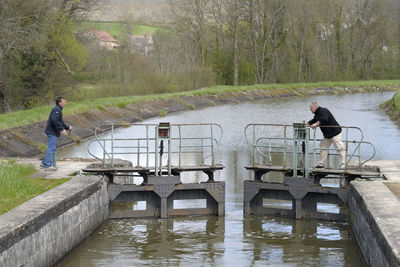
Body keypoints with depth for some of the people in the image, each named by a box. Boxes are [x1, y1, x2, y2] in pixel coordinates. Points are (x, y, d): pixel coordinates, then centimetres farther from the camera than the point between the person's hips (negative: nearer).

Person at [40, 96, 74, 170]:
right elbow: (55, 120, -27)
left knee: (54, 148, 15)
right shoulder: (56, 110, -14)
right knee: (51, 148, -11)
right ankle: (48, 165, -11)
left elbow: (60, 122, 27)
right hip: (52, 132, -11)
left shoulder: (59, 110, 20)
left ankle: (44, 163, 19)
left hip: (53, 132, 11)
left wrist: (68, 127, 20)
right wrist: (62, 129, -26)